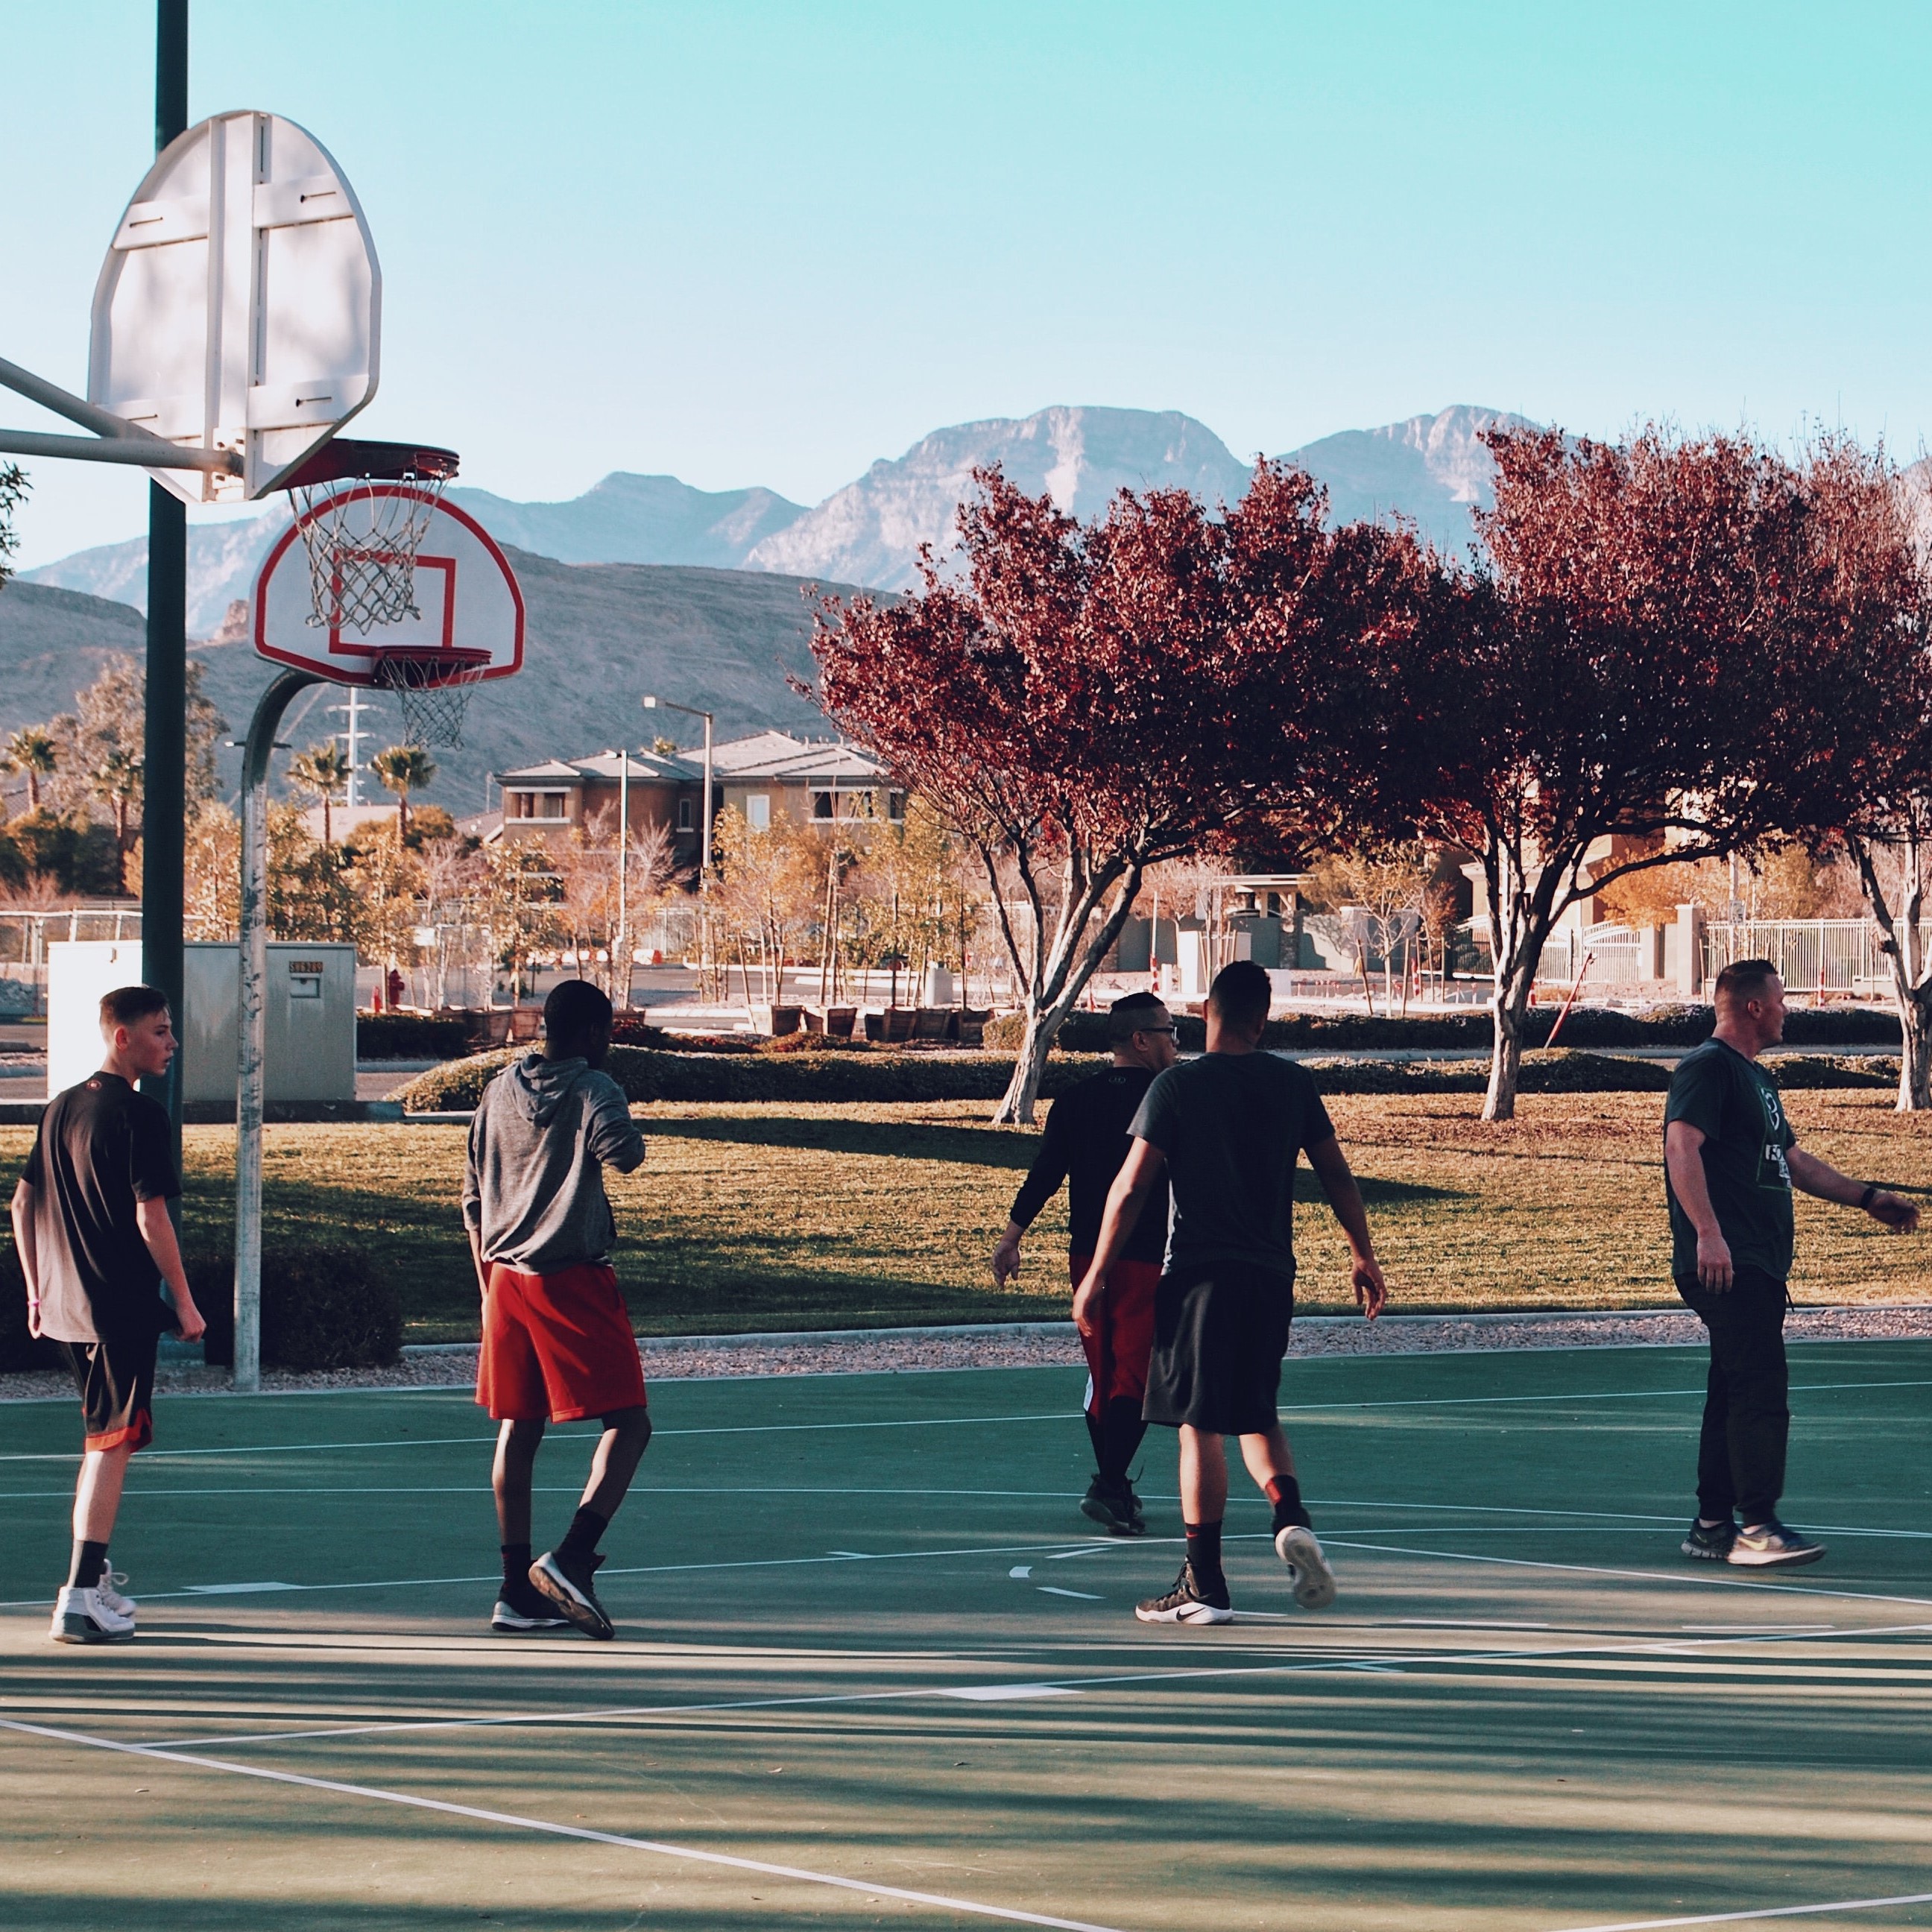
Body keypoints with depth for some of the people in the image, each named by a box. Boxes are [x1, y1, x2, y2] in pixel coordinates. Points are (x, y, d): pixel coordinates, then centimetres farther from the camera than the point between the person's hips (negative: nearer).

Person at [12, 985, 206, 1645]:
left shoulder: (60, 1108, 11)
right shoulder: (139, 1114, -13)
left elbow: (23, 1204, 15)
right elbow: (151, 1218, -17)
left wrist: (37, 1292, 21)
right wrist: (184, 1301, -10)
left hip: (65, 1306, 8)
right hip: (124, 1306, -8)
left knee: (101, 1438, 22)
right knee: (113, 1442, -7)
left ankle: (95, 1573, 31)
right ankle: (81, 1595, -13)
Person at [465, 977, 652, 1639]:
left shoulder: (501, 1089, 12)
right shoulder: (592, 1088, -7)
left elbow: (474, 1199, 16)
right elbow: (624, 1152, -28)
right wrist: (618, 1131, -5)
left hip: (507, 1278, 7)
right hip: (572, 1281, -7)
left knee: (518, 1429, 12)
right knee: (628, 1422, -2)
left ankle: (518, 1590, 12)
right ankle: (571, 1558, -18)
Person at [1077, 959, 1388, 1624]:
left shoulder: (1177, 1086, -6)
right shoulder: (1293, 1084, 4)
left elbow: (1132, 1185, -9)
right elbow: (1336, 1175, 8)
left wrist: (1097, 1275, -4)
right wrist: (1362, 1253, 20)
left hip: (1199, 1272, -4)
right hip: (1272, 1272, 4)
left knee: (1201, 1425, 0)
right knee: (1256, 1412, 21)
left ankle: (1204, 1586, 0)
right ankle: (1291, 1516, -5)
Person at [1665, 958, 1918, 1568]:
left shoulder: (1756, 1078, 23)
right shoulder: (1708, 1067, -8)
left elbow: (1792, 1161, 33)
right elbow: (1682, 1146, -21)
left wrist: (1866, 1197, 31)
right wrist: (1708, 1233, -31)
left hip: (1760, 1266, 10)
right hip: (1727, 1262, -10)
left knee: (1737, 1395, 11)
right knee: (1760, 1391, -14)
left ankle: (1713, 1527, 14)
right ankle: (1757, 1528, -16)